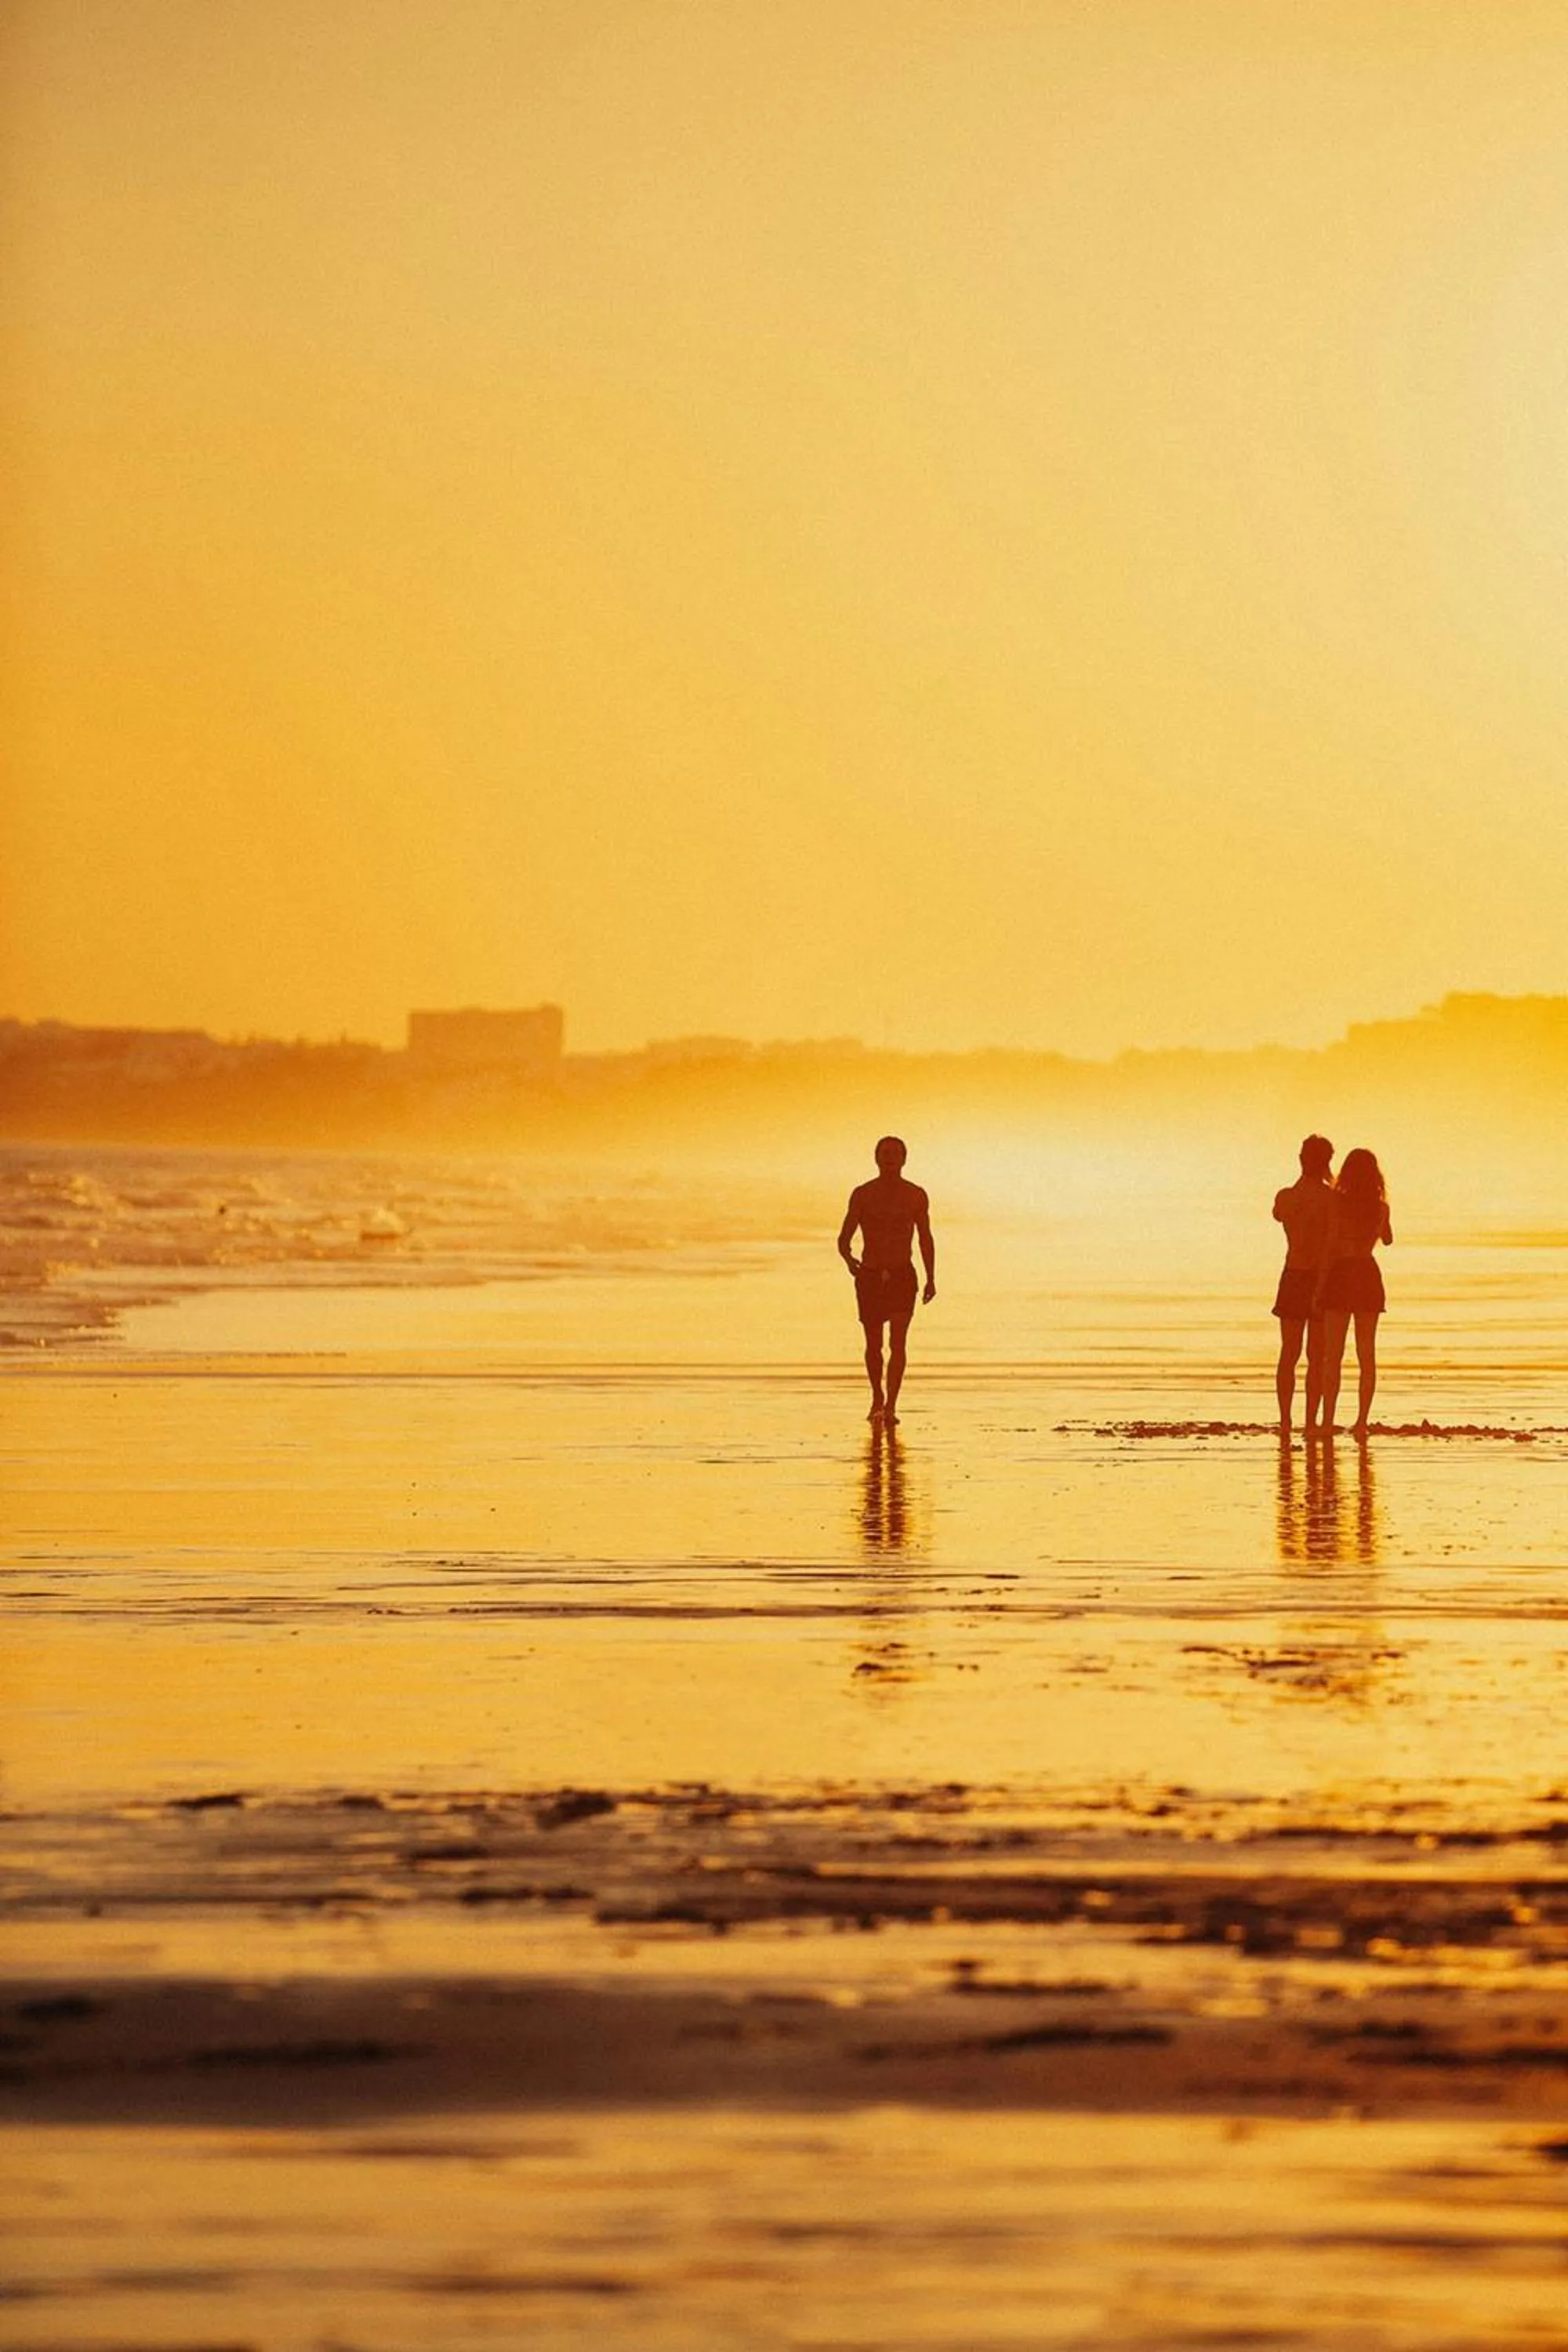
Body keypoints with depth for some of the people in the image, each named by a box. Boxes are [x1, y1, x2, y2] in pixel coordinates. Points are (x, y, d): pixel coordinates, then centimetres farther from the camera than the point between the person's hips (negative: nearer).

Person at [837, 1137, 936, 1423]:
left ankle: (890, 1407, -20)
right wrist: (848, 1259, -22)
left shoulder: (916, 1196, 4)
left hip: (902, 1276, -1)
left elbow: (925, 1239, 14)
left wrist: (931, 1278, 7)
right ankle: (877, 1398, 33)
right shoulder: (862, 1195, 1)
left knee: (898, 1343, -15)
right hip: (869, 1276, 1)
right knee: (874, 1344, 10)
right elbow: (844, 1238, 0)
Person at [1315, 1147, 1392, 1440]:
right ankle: (1362, 1422, 3)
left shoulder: (1339, 1202, -9)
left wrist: (1320, 1285, -8)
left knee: (1333, 1355, 0)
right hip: (1368, 1274, 3)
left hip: (1341, 1275, -3)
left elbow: (1330, 1245, -12)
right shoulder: (1381, 1207, 4)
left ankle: (1328, 1421, -5)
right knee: (1367, 1355, 8)